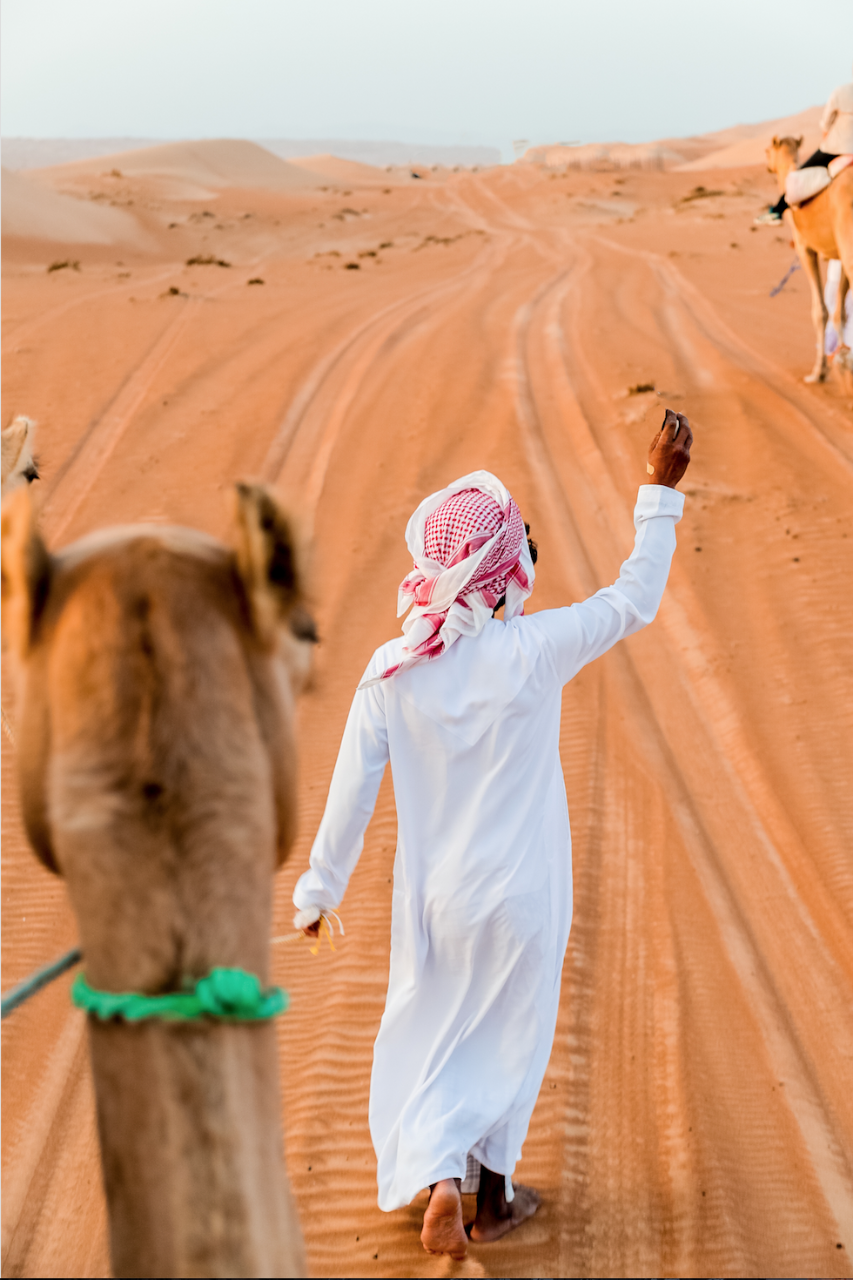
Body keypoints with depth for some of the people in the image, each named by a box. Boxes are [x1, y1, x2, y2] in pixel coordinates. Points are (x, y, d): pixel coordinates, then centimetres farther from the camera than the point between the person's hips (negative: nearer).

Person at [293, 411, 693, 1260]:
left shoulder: (392, 672, -14)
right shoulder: (535, 652, -21)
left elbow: (352, 789, -9)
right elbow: (634, 601, -8)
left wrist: (320, 886, 4)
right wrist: (661, 491, -1)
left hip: (433, 896, 2)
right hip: (521, 896, -2)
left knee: (427, 1031, 21)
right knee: (509, 1037, 19)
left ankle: (438, 1177, 6)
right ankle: (491, 1198, 32)